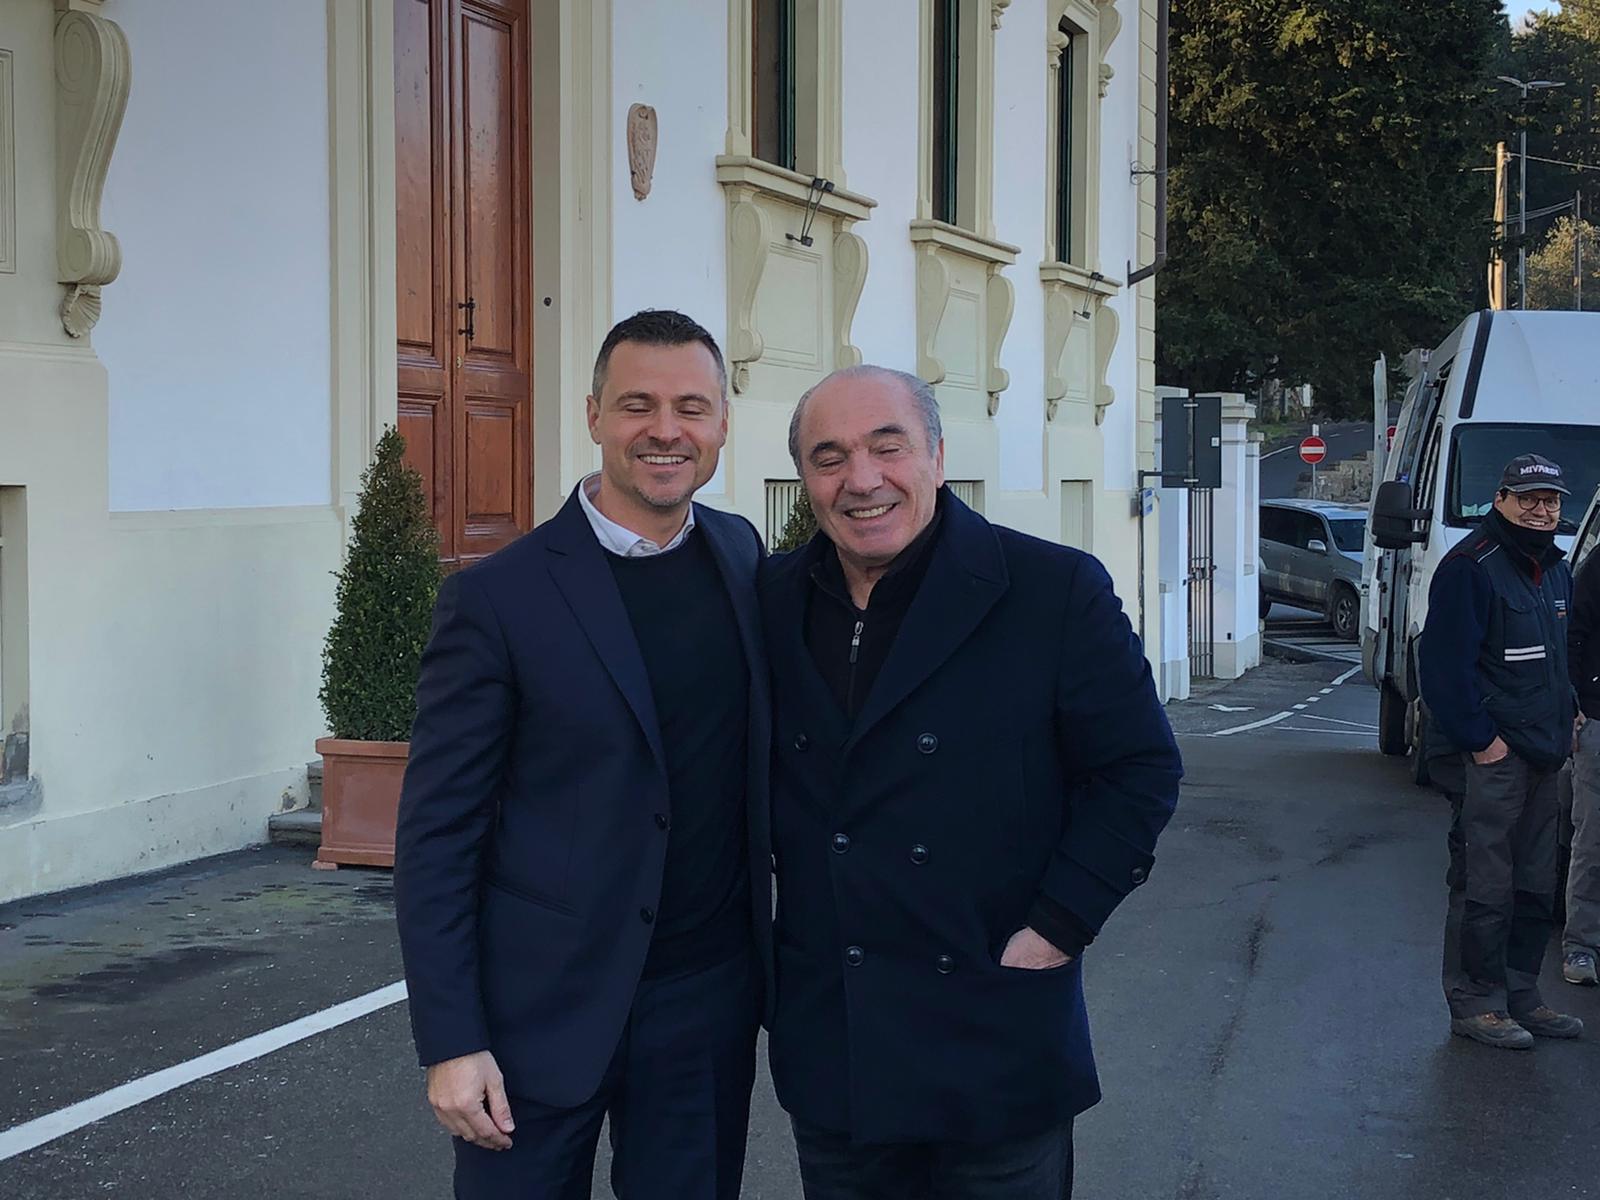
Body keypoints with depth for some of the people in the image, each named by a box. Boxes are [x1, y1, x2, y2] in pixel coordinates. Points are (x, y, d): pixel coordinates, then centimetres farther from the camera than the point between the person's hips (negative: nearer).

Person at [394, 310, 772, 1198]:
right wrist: (450, 1042, -12)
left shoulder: (744, 557, 4)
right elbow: (435, 838, -8)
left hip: (709, 999, 4)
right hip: (545, 1010, -4)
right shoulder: (498, 599, -10)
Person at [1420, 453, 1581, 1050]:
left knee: (1535, 887, 14)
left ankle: (1520, 997, 24)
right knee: (1485, 888, -4)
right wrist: (1479, 738, -18)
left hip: (1541, 756, 9)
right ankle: (1476, 1005, 5)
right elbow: (1444, 664, -18)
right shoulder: (1471, 567, -14)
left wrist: (1562, 727, 16)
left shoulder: (1555, 569, 15)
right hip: (1490, 755, -9)